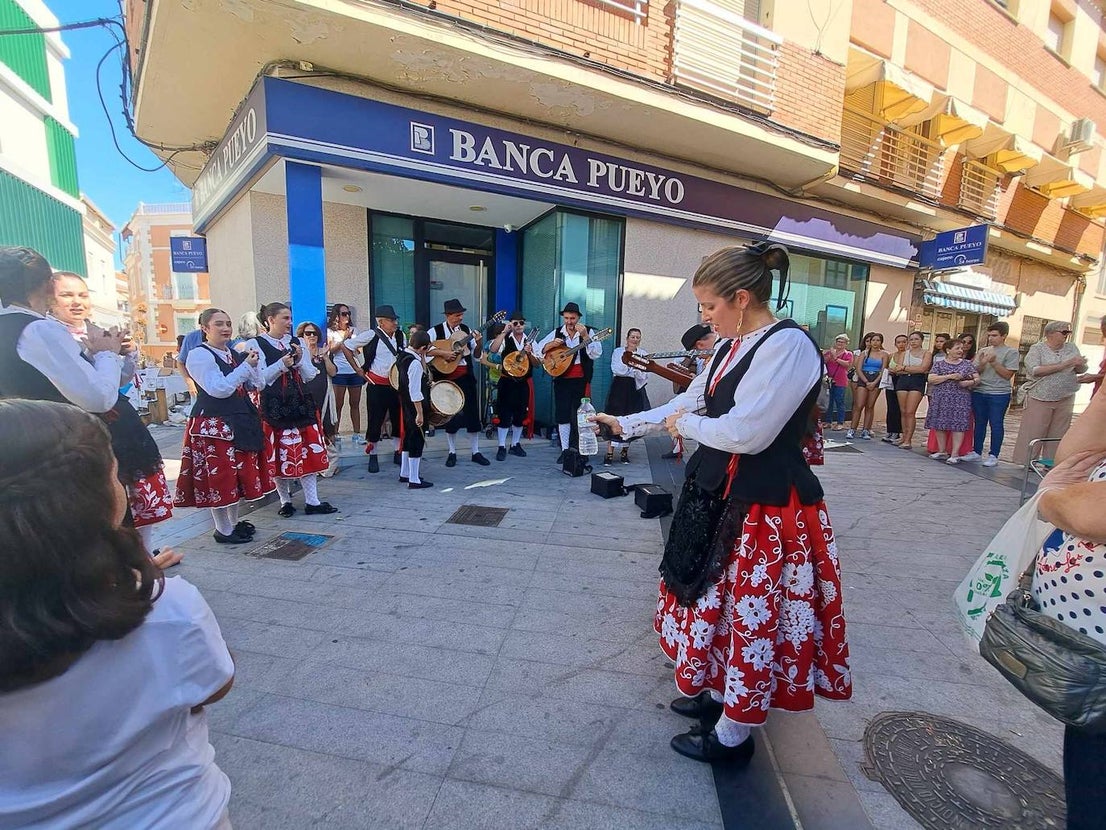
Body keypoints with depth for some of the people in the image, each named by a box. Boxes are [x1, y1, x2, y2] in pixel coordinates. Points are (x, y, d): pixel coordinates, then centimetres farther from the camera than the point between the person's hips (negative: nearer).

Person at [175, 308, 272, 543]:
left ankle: (234, 522, 29)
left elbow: (258, 385, 11)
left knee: (240, 473, 14)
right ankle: (223, 530, 13)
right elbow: (219, 389, -20)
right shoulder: (199, 355, -10)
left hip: (242, 422, 8)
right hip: (213, 425, -8)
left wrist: (254, 364, -5)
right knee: (219, 476, 0)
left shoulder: (235, 354, 12)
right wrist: (246, 365, -20)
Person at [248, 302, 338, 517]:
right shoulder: (257, 344, -1)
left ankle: (312, 501, 9)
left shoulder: (296, 342, 11)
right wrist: (281, 364, -17)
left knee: (308, 452, 3)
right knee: (280, 455, 3)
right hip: (274, 406, -4)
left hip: (300, 404, 4)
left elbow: (310, 375, 8)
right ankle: (285, 501, 18)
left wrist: (299, 360, -8)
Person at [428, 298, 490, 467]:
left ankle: (476, 452, 14)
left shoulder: (466, 330, 7)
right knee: (450, 415, 6)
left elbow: (477, 355, 8)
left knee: (473, 413, 4)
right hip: (447, 377, -3)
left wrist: (478, 343, -11)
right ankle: (452, 453, 18)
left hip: (466, 377, 3)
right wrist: (443, 353, -21)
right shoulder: (436, 331, -4)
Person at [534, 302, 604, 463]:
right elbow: (538, 349, 4)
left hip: (581, 380, -2)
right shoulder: (557, 332, 6)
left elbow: (596, 354, -13)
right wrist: (552, 344, -14)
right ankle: (564, 450, 12)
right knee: (562, 415, 3)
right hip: (562, 379, 2)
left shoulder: (588, 332, -1)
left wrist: (585, 336, -22)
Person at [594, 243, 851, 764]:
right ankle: (719, 693, 44)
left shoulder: (788, 345, -20)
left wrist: (685, 425, -10)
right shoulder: (732, 347, 8)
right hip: (723, 495, 9)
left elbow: (745, 432, -27)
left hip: (766, 507, -9)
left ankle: (732, 736, 30)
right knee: (719, 601, 21)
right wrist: (624, 424, 19)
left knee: (751, 615, 8)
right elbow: (688, 401, 17)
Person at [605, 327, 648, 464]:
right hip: (619, 387, -2)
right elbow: (616, 370, -8)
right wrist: (634, 368, -7)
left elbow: (642, 375, 0)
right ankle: (609, 453, -8)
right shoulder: (618, 351, 8)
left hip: (635, 389, 2)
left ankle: (625, 452, 15)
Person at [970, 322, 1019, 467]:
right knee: (979, 423, 10)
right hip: (979, 392, 4)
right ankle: (976, 451, 18)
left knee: (996, 424, -1)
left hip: (999, 394, -4)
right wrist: (982, 364, -10)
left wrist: (994, 362, -14)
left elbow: (1008, 375, -6)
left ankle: (993, 455, 5)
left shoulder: (1011, 352, -1)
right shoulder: (983, 351, 11)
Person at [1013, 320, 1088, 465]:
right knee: (1033, 432, -3)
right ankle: (1027, 462, 5)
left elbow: (1081, 370, 11)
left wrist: (1079, 364, -13)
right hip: (1040, 398, -5)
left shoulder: (1071, 348, 12)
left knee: (1058, 435, 7)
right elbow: (1034, 370, -18)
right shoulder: (1037, 348, -4)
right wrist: (1064, 364, -17)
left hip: (1065, 399, 5)